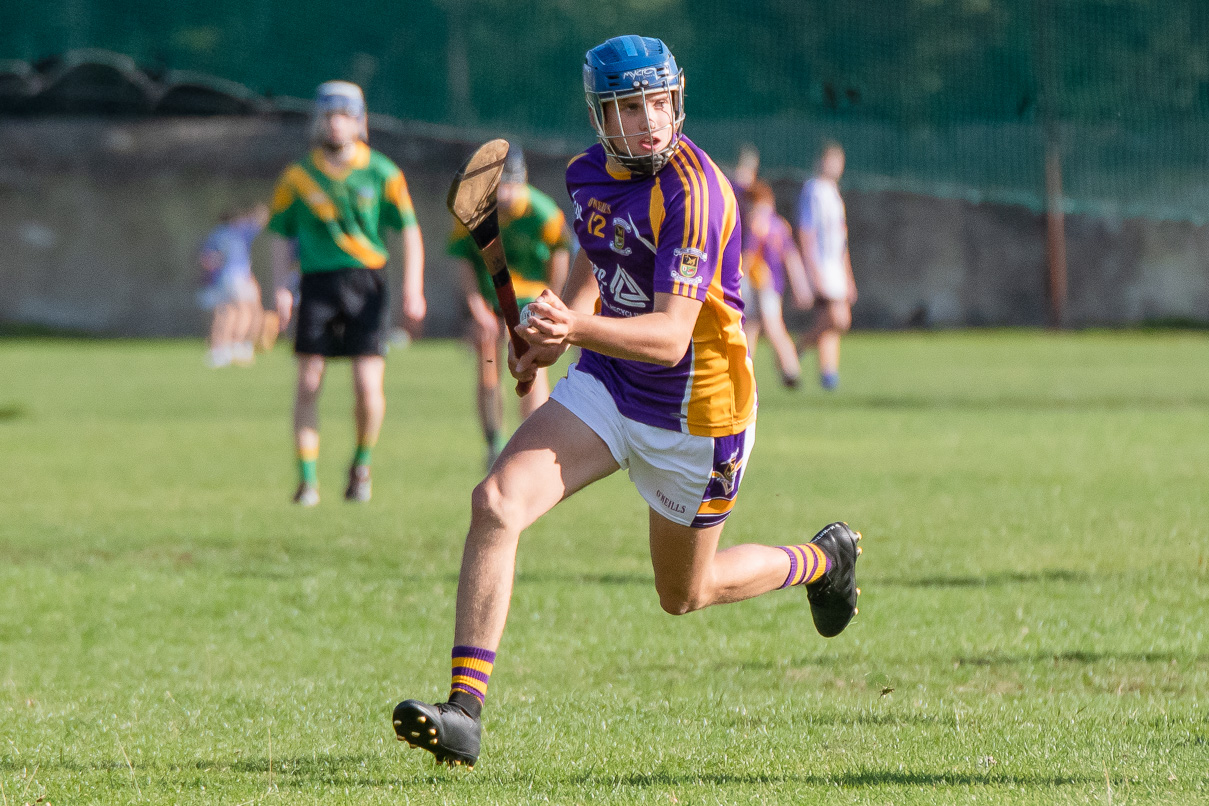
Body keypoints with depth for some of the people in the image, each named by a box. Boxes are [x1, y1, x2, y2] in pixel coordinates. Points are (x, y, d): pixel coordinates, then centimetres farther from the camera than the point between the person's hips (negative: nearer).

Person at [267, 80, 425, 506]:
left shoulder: (381, 173, 2)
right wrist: (281, 288, -1)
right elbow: (283, 236, 11)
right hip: (317, 283, 1)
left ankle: (362, 464, 19)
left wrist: (412, 291, -2)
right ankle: (308, 478, 4)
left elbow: (409, 231, 4)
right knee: (308, 384, -5)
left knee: (368, 386, -7)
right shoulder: (298, 176, 4)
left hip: (365, 283, -1)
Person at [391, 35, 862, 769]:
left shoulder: (692, 191, -26)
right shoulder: (589, 174, -3)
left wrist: (579, 329, -49)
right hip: (607, 384, 6)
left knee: (684, 595, 13)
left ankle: (820, 561, 45)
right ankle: (465, 711, -20)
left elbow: (670, 338, -33)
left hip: (697, 409, -6)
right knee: (496, 502, -19)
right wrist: (560, 332, 4)